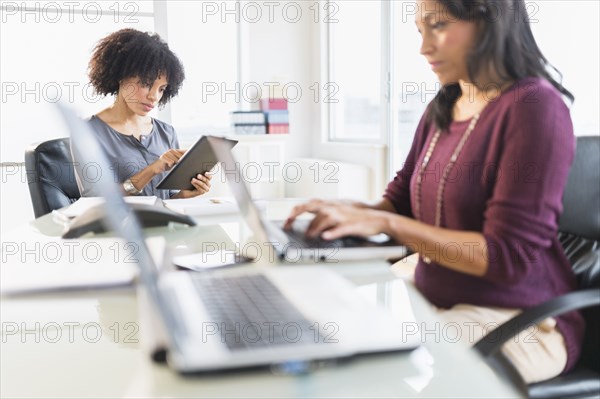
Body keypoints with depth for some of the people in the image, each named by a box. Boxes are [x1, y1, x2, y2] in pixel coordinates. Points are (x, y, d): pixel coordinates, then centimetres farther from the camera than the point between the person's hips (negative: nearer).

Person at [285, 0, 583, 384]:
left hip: (517, 322, -7)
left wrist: (384, 222, -24)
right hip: (435, 300, 7)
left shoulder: (534, 107, -17)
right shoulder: (442, 110, 6)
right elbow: (401, 200, 13)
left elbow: (508, 258, -21)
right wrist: (350, 210, -9)